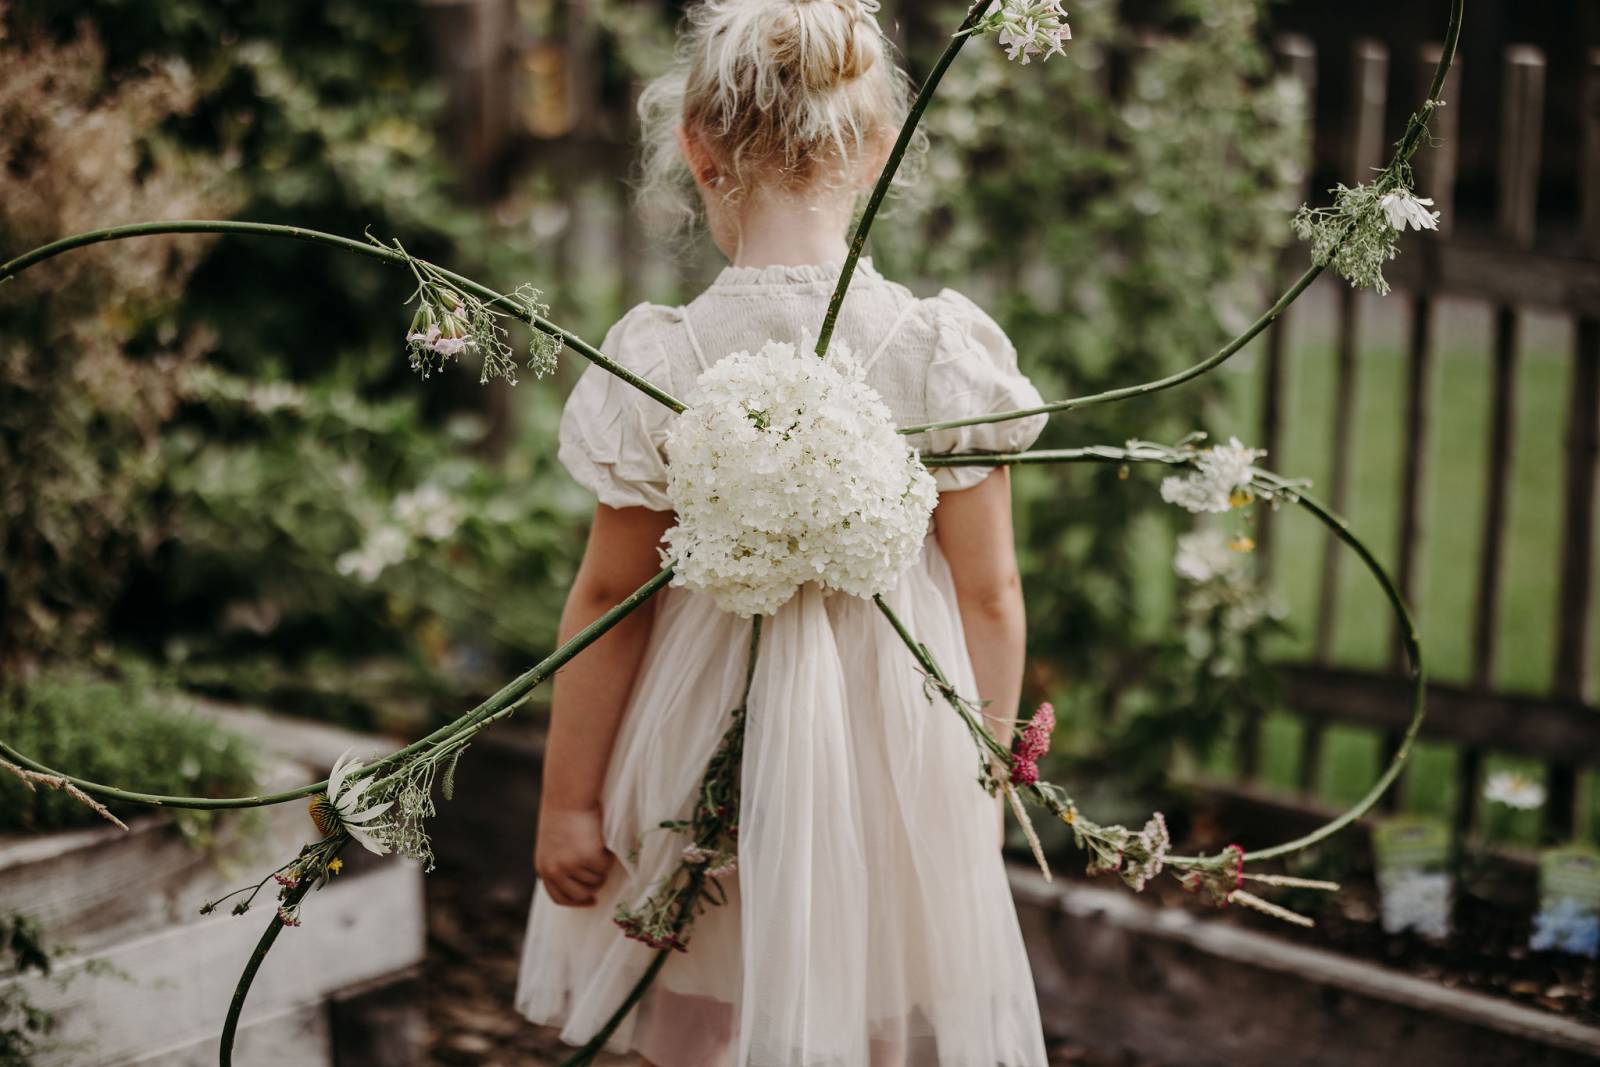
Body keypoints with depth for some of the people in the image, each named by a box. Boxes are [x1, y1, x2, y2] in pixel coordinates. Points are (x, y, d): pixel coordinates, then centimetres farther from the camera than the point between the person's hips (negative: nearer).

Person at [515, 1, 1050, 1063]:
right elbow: (990, 597, -7)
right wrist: (984, 779, 7)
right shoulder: (944, 350, -12)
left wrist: (566, 801, 3)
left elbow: (610, 599, -8)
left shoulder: (665, 362, -15)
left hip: (708, 754, -1)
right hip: (896, 756, 1)